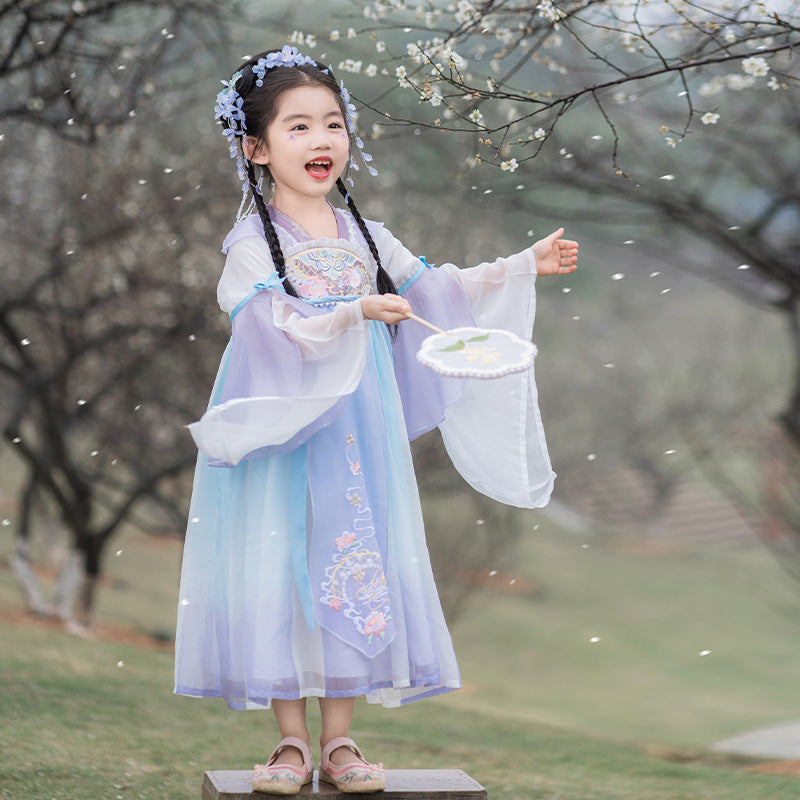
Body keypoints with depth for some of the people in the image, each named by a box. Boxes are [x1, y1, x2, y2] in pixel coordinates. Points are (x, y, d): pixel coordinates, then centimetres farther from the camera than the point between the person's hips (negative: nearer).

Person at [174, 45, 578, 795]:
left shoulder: (366, 238, 11)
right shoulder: (252, 243, -6)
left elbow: (438, 291, 15)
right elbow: (275, 331, -17)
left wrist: (526, 266, 9)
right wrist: (354, 315, -30)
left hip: (359, 429, 4)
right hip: (283, 433, -4)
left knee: (357, 570, 2)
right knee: (285, 568, -2)